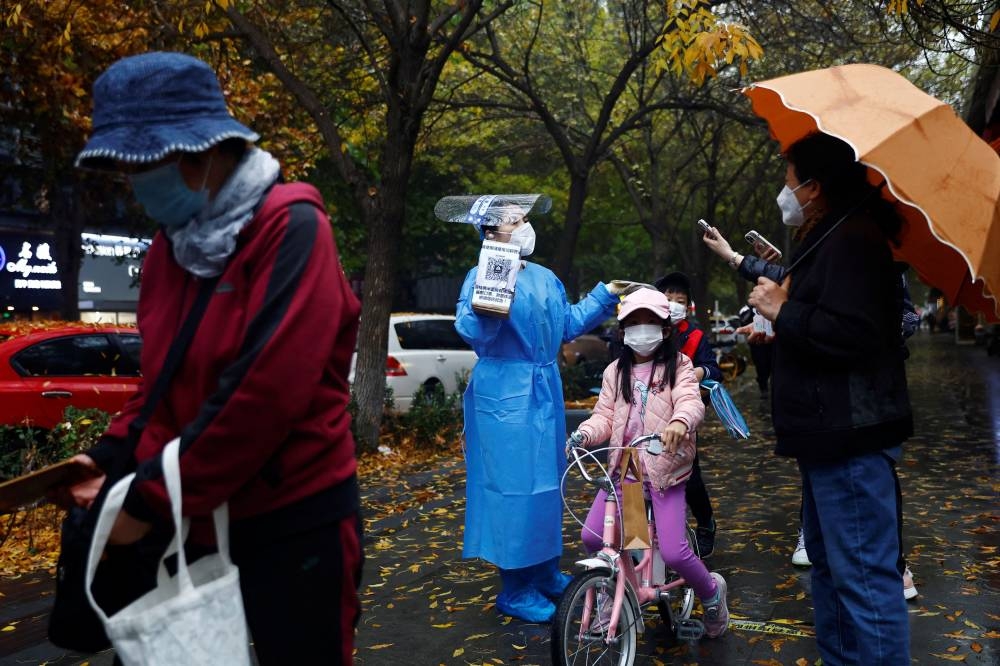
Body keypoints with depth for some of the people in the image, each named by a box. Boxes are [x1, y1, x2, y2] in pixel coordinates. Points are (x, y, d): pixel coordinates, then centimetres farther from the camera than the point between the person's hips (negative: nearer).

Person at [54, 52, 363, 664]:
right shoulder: (171, 243, 6)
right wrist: (113, 456, -2)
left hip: (294, 520, -7)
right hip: (199, 519, 7)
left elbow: (264, 390, -25)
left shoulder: (290, 229, -17)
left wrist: (150, 501, -19)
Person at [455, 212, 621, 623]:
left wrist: (606, 296, 23)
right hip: (505, 393, -8)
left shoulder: (546, 277, 13)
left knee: (547, 482, 16)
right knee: (514, 486, -5)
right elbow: (470, 331, -24)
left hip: (545, 391, 9)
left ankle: (546, 575, 31)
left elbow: (567, 324, 22)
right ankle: (515, 592, 7)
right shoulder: (483, 275, -10)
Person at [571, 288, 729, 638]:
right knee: (592, 536, -10)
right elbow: (604, 416, 4)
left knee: (673, 552, -12)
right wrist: (584, 434, -19)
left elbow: (691, 401, -17)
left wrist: (679, 422, -42)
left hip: (665, 467, -4)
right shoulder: (616, 371, 11)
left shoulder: (678, 366, 0)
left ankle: (711, 592, 21)